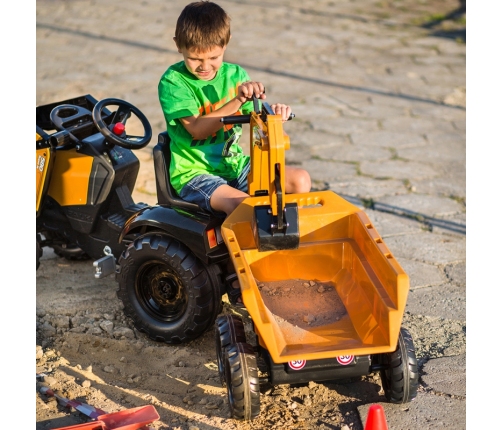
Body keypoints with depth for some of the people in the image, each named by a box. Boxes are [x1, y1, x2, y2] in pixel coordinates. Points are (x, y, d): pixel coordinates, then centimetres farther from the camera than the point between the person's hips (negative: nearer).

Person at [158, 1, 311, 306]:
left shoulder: (235, 74, 6)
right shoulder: (173, 81, -9)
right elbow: (196, 129, -21)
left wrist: (274, 112, -19)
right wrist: (237, 101, -31)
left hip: (234, 164, 6)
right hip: (193, 173, -5)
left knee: (300, 179, -10)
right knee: (241, 203, -33)